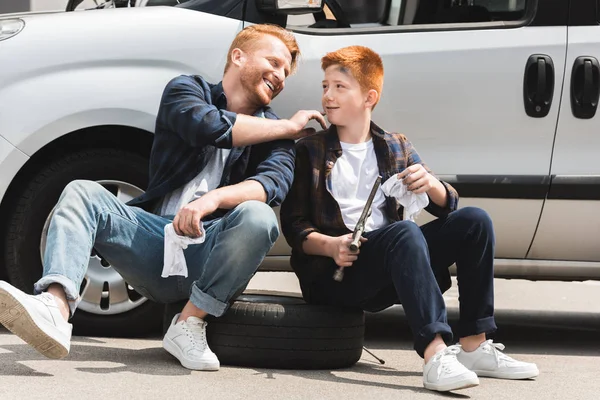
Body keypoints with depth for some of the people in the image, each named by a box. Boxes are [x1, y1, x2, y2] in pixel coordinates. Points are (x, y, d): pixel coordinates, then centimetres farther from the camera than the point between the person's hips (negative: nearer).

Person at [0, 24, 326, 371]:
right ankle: (55, 309, -48)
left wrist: (214, 198, -31)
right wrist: (288, 127, -3)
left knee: (258, 217, -31)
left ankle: (190, 323, -23)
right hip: (156, 239, 1)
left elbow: (274, 183, -11)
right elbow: (208, 126, -13)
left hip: (211, 251, 0)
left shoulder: (276, 135, 13)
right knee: (82, 193, -22)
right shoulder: (187, 90, 12)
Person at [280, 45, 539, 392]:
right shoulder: (310, 152, 7)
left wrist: (430, 184, -12)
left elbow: (447, 205, 11)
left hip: (393, 266, 5)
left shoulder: (396, 148, 17)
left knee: (473, 221, -10)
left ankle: (474, 347, -16)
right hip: (334, 273, -5)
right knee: (404, 231, -34)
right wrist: (330, 245, -21)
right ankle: (435, 354, -50)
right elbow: (293, 224, -1)